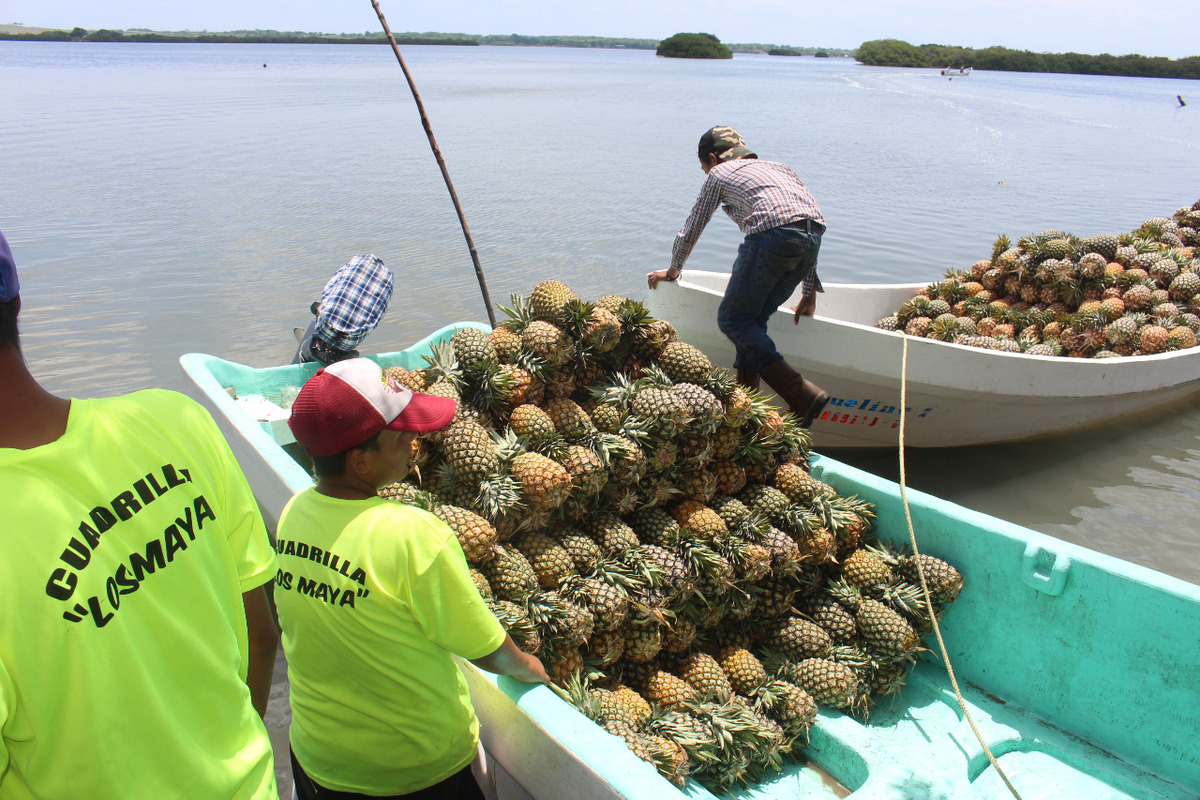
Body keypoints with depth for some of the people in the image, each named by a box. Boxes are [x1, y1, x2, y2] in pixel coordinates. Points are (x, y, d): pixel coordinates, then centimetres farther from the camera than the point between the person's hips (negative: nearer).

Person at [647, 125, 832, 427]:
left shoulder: (719, 173, 21)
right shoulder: (777, 167, 35)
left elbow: (691, 230, 28)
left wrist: (672, 271, 45)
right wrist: (809, 293, 33)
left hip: (772, 237, -7)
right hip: (813, 237, 7)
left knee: (732, 319, 3)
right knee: (755, 317, 19)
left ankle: (802, 394, -9)